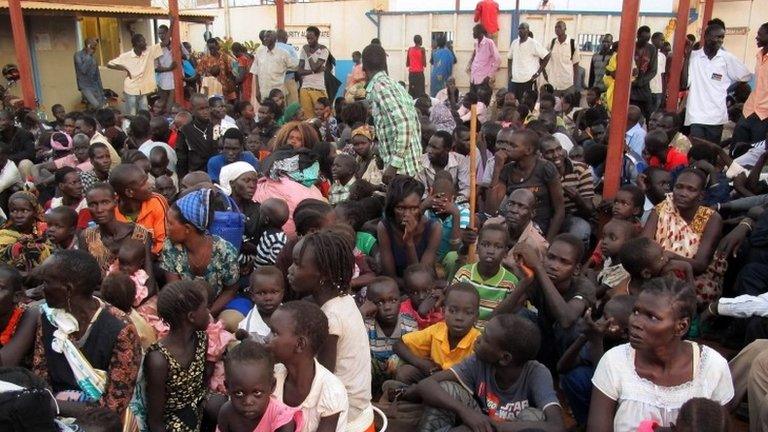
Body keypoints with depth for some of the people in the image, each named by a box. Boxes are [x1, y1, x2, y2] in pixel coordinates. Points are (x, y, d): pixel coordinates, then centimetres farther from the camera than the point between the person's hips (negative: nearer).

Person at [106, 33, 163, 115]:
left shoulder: (150, 51, -2)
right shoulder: (126, 56, -10)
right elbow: (109, 64, -4)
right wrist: (124, 69, -14)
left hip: (144, 91, 3)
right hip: (131, 91, -3)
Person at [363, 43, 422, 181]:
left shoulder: (378, 87, -11)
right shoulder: (393, 84, 17)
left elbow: (403, 124, -23)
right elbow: (414, 123, 19)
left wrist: (394, 164, -22)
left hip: (402, 168, -9)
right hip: (413, 164, 9)